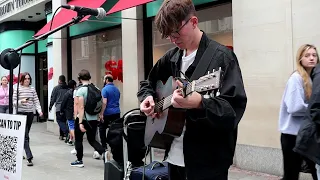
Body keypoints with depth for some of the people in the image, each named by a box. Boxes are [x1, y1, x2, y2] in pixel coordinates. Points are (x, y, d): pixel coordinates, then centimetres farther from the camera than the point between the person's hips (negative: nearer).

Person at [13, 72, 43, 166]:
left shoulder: (32, 89, 8)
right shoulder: (17, 89, -4)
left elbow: (36, 101, 5)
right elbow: (13, 102, -5)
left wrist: (39, 110, -9)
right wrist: (21, 101, -22)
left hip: (30, 114, 5)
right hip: (21, 114, -5)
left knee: (25, 135, 13)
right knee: (25, 136, -11)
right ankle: (29, 157, -15)